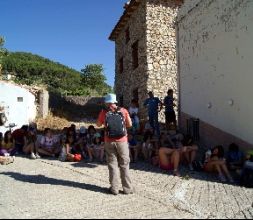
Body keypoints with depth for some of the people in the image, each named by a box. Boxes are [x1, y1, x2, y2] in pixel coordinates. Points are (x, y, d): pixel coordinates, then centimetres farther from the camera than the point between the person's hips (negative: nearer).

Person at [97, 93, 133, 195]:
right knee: (124, 165, 8)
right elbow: (129, 124, 5)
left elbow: (98, 125, 11)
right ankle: (127, 188, 12)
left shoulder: (104, 112, -2)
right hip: (122, 141, 0)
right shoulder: (123, 111, -1)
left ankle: (114, 188, 12)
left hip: (109, 142, 0)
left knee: (112, 165, 10)